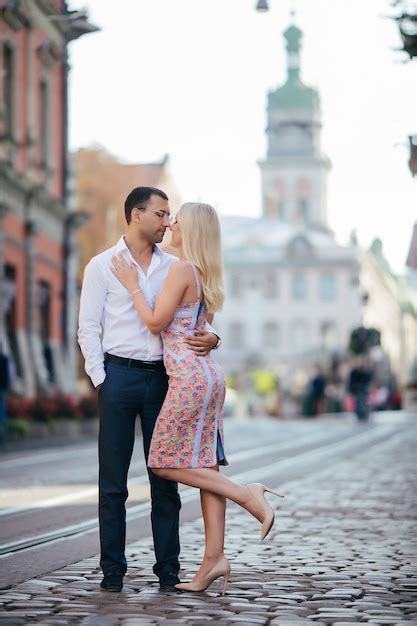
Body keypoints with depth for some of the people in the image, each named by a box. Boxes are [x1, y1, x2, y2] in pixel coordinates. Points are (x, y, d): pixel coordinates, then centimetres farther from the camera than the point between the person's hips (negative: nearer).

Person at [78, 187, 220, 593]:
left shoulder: (173, 266, 11)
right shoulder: (103, 266, 3)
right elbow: (88, 328, 1)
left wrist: (210, 337, -9)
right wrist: (101, 380, -7)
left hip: (162, 377, 3)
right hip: (120, 375, -3)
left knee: (165, 477, 3)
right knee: (113, 480, 1)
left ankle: (168, 570, 8)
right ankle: (112, 570, 7)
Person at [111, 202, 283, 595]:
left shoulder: (181, 270, -12)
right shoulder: (207, 276, 16)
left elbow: (156, 322, -12)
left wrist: (133, 285, -3)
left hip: (190, 376, -9)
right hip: (208, 374, 9)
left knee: (165, 462, -1)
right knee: (204, 464, 5)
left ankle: (247, 494, -7)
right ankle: (214, 558, 3)